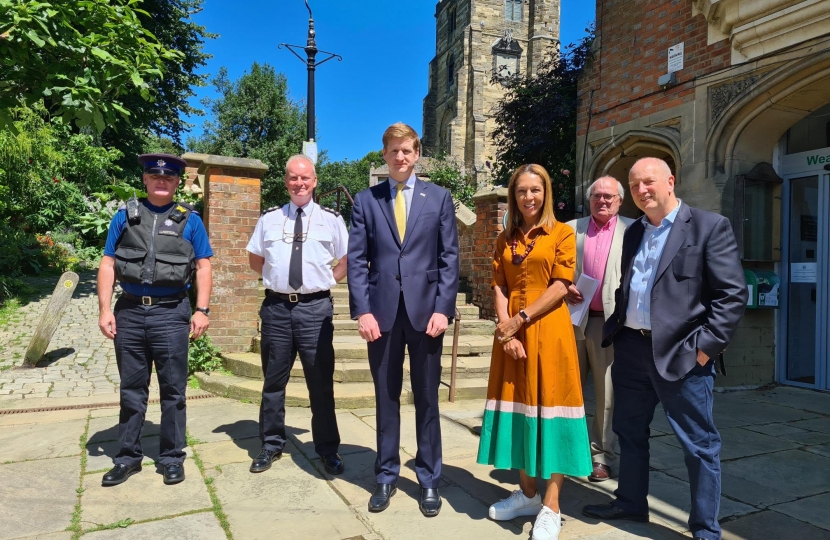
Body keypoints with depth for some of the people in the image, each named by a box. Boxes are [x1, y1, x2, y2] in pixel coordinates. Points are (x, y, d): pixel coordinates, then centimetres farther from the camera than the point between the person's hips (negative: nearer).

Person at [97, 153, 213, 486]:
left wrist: (202, 310, -7)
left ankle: (172, 458, 18)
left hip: (171, 313, -2)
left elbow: (203, 267, 2)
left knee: (173, 389, 5)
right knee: (131, 389, 12)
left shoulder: (189, 219, 5)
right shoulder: (125, 216, 8)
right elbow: (108, 264, 6)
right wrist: (105, 309, -2)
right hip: (130, 312, 2)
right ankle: (128, 457, 25)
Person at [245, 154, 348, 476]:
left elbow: (347, 261, 9)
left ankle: (327, 450, 18)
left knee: (321, 383, 5)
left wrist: (327, 281, 2)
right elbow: (255, 260, 18)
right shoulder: (269, 219, 8)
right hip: (276, 307, 2)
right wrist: (275, 277, 8)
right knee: (273, 380, 12)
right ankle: (271, 444, 28)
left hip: (315, 307, -2)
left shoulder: (331, 219, 2)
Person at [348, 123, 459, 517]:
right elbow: (356, 260, 2)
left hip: (425, 309, 0)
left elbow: (449, 257, 3)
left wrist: (442, 308, -7)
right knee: (386, 398, 10)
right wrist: (363, 311, -8)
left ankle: (429, 480, 22)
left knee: (426, 398, 8)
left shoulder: (439, 197, 7)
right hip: (382, 311, 1)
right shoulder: (365, 200, 7)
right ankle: (386, 476, 25)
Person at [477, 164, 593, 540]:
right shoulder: (505, 239, 12)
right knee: (519, 406, 9)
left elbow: (560, 287, -9)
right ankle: (527, 493, 25)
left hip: (548, 331, -4)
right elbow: (499, 288, 4)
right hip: (511, 332, 5)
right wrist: (507, 331, -10)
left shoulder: (562, 233, -1)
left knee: (550, 407, -1)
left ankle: (551, 508, 9)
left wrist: (520, 319, -14)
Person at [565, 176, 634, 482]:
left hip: (610, 321, -2)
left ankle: (602, 457, 18)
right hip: (573, 318, 2)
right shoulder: (572, 228, 11)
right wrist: (564, 288, -7)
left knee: (607, 394, 5)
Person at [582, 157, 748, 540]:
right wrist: (613, 329, 9)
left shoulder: (709, 226, -6)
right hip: (631, 348, 7)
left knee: (699, 444, 6)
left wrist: (705, 346, -16)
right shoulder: (633, 233, 14)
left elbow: (732, 293, -11)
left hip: (681, 353, -6)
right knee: (629, 432, 18)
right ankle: (630, 502, 37)